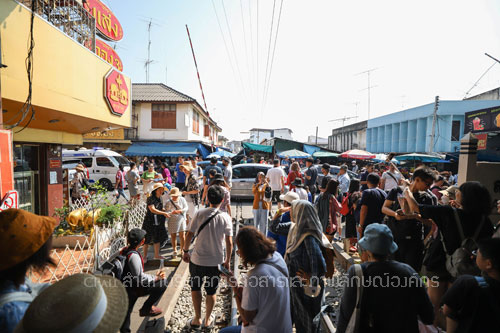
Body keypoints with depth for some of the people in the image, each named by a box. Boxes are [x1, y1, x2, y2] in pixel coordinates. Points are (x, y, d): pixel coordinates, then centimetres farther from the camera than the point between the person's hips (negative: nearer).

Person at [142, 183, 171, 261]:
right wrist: (164, 213, -32)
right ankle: (145, 256, 22)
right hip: (150, 222, -7)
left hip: (159, 222, 7)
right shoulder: (150, 199, -18)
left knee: (158, 239, 15)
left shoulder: (160, 198, 5)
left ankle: (156, 255, 29)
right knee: (147, 240, 5)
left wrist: (166, 212, 3)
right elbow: (152, 209, -29)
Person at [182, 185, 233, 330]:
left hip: (197, 259, 0)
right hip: (216, 261, 1)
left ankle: (197, 319, 32)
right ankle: (208, 320, 37)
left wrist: (185, 251, 9)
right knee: (211, 291, 20)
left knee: (195, 287, 23)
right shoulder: (226, 217, -11)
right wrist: (227, 260, 4)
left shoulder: (200, 214, -12)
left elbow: (189, 235, -8)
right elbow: (229, 242, -9)